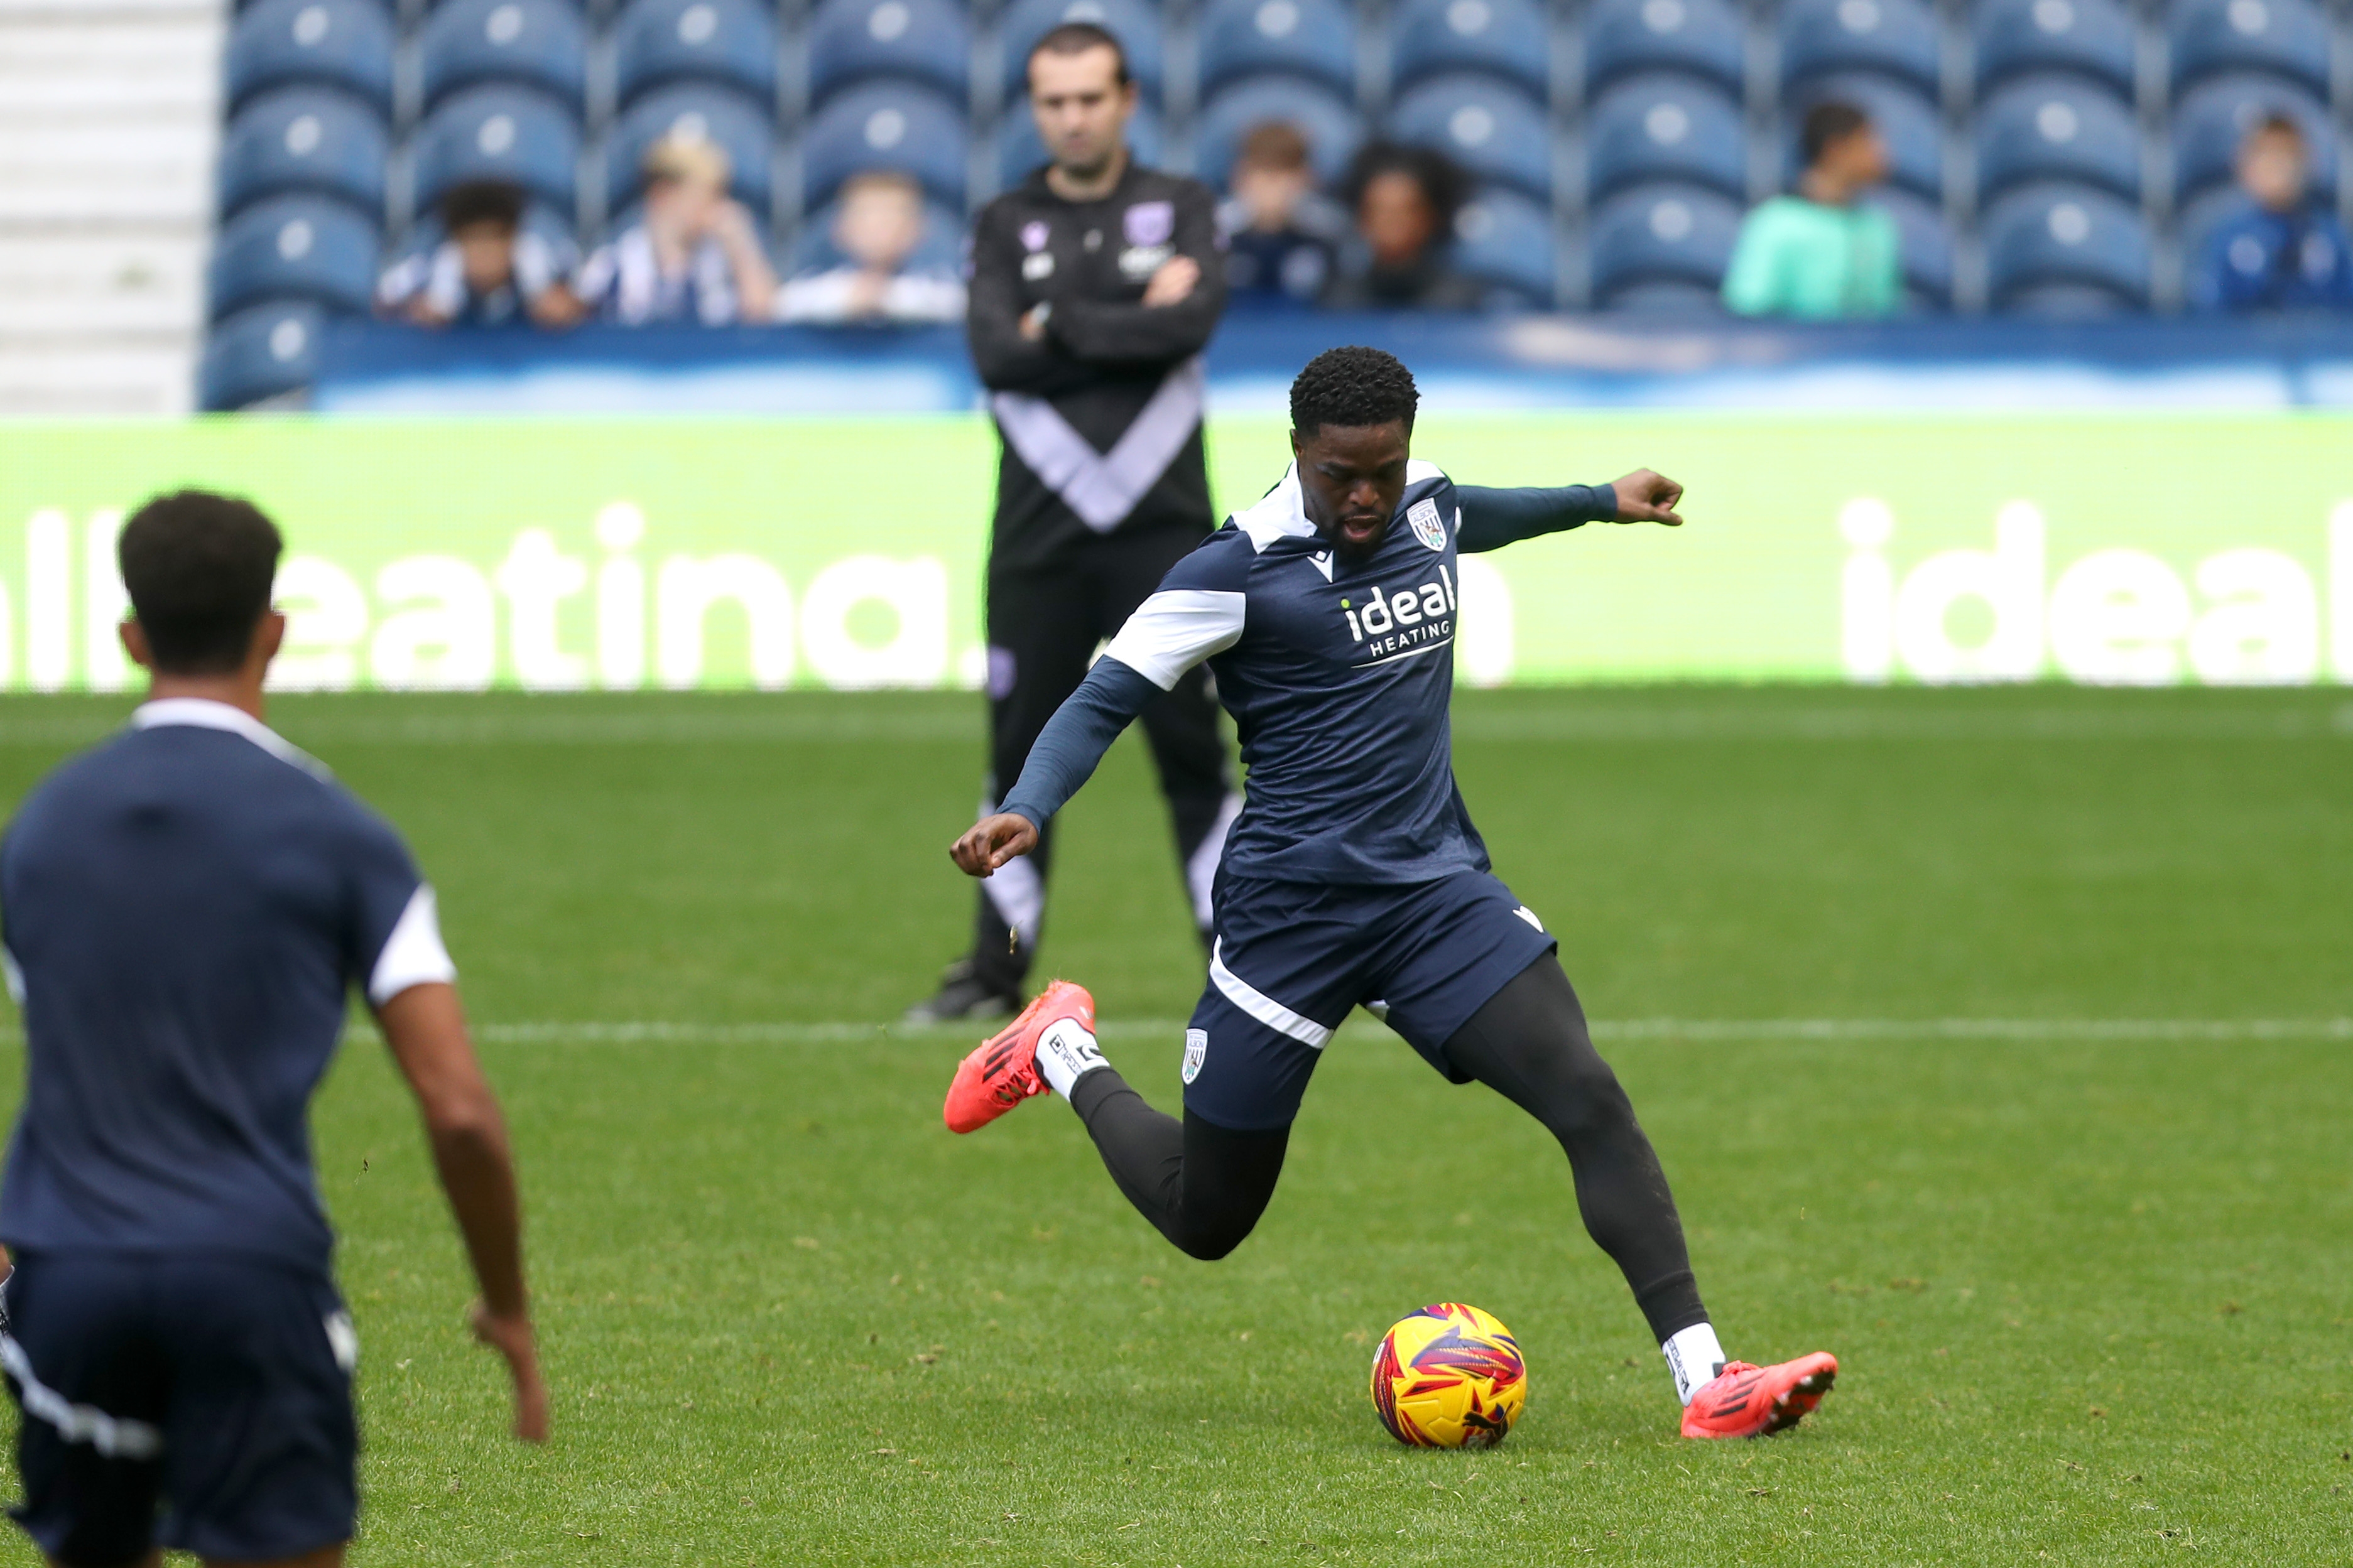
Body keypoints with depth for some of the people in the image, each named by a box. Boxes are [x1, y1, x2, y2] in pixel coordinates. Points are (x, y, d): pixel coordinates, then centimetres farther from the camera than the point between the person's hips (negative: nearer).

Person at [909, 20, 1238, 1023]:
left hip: (1161, 528, -1)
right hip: (1040, 534, 1)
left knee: (1191, 749, -3)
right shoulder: (1006, 225, 11)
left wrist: (1063, 327, -8)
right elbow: (996, 356, -6)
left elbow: (1195, 318, -12)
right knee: (1023, 752, 3)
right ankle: (995, 971, 10)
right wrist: (1136, 325, -7)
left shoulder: (1180, 209, 8)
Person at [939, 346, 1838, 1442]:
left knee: (1590, 1103, -16)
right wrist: (1026, 811, -31)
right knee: (1204, 1219, 6)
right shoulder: (1241, 571, -15)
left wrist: (1603, 502, 44)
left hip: (1438, 889, 5)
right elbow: (1104, 701, -14)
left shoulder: (1426, 509, 4)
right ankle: (1064, 1055, 35)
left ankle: (1704, 1382, -19)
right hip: (1291, 913, -5)